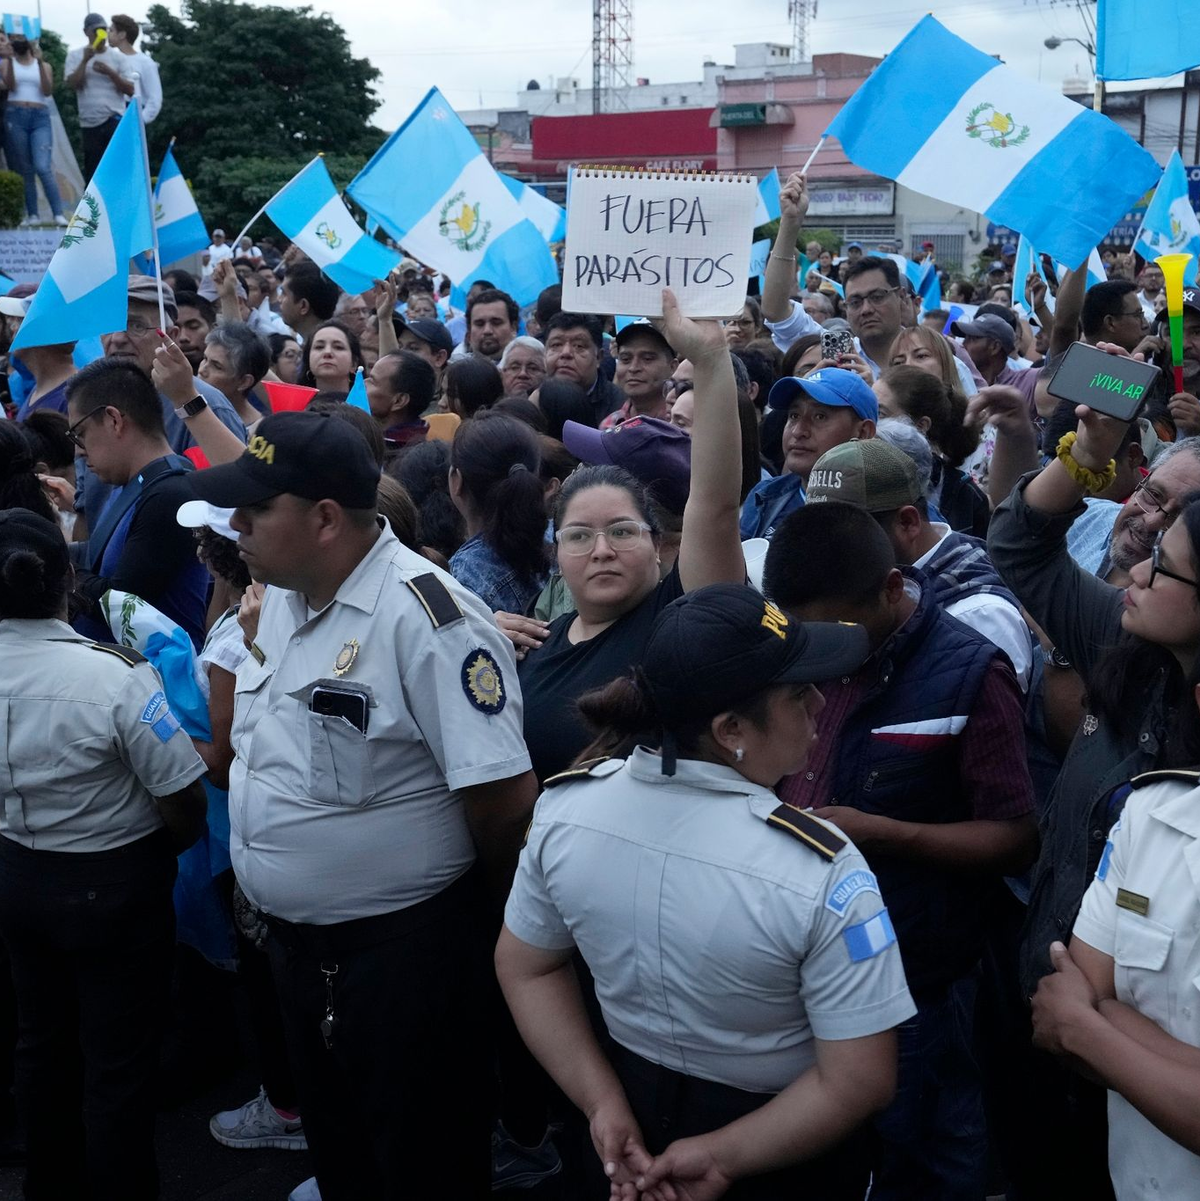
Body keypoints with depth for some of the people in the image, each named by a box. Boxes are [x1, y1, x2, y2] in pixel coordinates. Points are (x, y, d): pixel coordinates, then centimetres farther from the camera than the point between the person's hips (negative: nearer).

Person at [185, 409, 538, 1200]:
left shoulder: (426, 615, -24)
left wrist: (487, 920, -9)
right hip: (295, 942, 8)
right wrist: (260, 888, 14)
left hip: (406, 952, -8)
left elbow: (504, 798, -24)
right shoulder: (281, 598, 4)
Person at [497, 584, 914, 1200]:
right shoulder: (819, 871, -30)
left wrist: (605, 1104, -4)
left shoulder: (563, 806, -16)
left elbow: (526, 966, -4)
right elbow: (860, 1082, -25)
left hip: (636, 1114, 4)